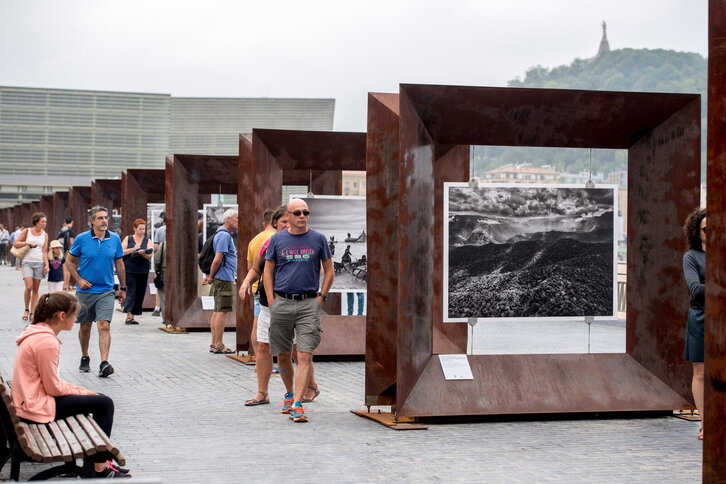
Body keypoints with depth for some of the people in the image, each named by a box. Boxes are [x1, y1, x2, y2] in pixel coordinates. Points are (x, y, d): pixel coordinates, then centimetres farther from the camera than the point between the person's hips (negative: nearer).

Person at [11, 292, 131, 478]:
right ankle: (99, 468, 2)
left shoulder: (36, 333, 9)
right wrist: (81, 391, -3)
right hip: (37, 407, -10)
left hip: (32, 399, 10)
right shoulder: (47, 342, -23)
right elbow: (53, 388, -19)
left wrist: (79, 390, 7)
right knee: (104, 403, -6)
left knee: (101, 399, 17)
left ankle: (96, 461, 21)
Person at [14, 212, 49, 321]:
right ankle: (26, 310, 4)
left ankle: (32, 313, 9)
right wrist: (27, 243, -10)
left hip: (39, 263, 2)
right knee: (29, 287, -15)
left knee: (36, 289, 3)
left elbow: (45, 251, 8)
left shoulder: (45, 235, 8)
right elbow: (16, 244, 4)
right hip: (27, 262, -2)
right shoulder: (27, 231, 3)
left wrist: (46, 264, -2)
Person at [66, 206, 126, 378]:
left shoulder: (114, 239, 1)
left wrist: (123, 288, 12)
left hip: (106, 292, 0)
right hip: (85, 291, 0)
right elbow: (69, 261, 4)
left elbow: (119, 265, 10)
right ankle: (85, 358, 33)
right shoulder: (82, 239, -5)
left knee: (104, 326, -13)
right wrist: (79, 280, -8)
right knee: (85, 327, 13)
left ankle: (104, 363, -19)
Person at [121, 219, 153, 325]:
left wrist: (143, 253, -20)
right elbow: (121, 252, -3)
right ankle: (128, 315, -15)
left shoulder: (147, 241, 10)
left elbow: (150, 256, -1)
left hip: (143, 271, 3)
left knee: (140, 294, 3)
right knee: (131, 291, -12)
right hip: (129, 269, -3)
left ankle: (132, 316, 12)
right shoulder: (128, 239, 6)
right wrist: (133, 249, -14)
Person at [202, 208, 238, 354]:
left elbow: (217, 260, 21)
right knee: (222, 311, -8)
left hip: (222, 278, 10)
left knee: (217, 311, 12)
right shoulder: (224, 235, -15)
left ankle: (215, 344, 16)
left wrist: (210, 276, 17)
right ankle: (218, 345, -7)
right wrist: (211, 277, -10)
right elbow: (217, 260, -20)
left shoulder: (223, 234, 19)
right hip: (224, 278, -10)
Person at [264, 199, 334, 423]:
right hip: (281, 302, 2)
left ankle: (297, 404, -13)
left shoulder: (318, 239, 5)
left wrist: (321, 297, 1)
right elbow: (268, 271, 11)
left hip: (309, 304, -1)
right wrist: (271, 301, 2)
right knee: (283, 356, 10)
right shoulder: (277, 239, 6)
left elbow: (329, 270, 11)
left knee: (305, 356, -11)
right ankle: (289, 394, 31)